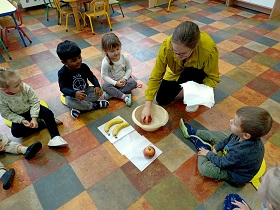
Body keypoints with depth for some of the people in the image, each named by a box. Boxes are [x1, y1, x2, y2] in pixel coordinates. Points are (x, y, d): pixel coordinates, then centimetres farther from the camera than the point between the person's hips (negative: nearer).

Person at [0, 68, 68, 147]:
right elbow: (6, 114, -12)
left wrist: (34, 118, -24)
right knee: (15, 132, -21)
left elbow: (35, 102, -17)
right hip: (19, 116, 1)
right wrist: (21, 120, -23)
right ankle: (43, 123, -15)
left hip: (31, 108, 0)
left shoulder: (26, 88, -27)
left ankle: (55, 137, -24)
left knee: (48, 113, -24)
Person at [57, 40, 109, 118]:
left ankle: (78, 108, -22)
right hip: (72, 95, -3)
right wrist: (75, 93, -45)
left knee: (98, 92, -21)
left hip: (86, 90, 4)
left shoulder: (83, 66, -9)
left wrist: (97, 86, -21)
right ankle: (94, 105, -21)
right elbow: (63, 88, -24)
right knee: (69, 102, -36)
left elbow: (91, 77, 1)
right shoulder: (62, 73, -19)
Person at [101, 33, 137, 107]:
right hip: (112, 82, -2)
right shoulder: (105, 62, -20)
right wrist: (115, 83, -24)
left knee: (133, 82, -25)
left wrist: (125, 78, -18)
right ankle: (124, 96, -30)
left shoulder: (124, 58, -13)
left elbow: (129, 69, -2)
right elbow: (104, 76, -16)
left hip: (123, 80, 2)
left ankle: (112, 93, -25)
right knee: (105, 86, -30)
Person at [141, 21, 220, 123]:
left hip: (198, 74, -1)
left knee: (190, 73, -35)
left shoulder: (209, 50, -39)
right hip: (176, 73, 2)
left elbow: (213, 78, -25)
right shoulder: (167, 46, -36)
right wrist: (147, 106, -30)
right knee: (161, 100, -3)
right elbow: (156, 76, -29)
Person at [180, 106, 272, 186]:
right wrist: (216, 148, -5)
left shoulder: (242, 152, -45)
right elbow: (229, 139, -2)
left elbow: (222, 163, -26)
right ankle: (192, 132, 29)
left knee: (204, 168, -22)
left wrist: (208, 153, -11)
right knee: (217, 134, 9)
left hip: (236, 174, -7)